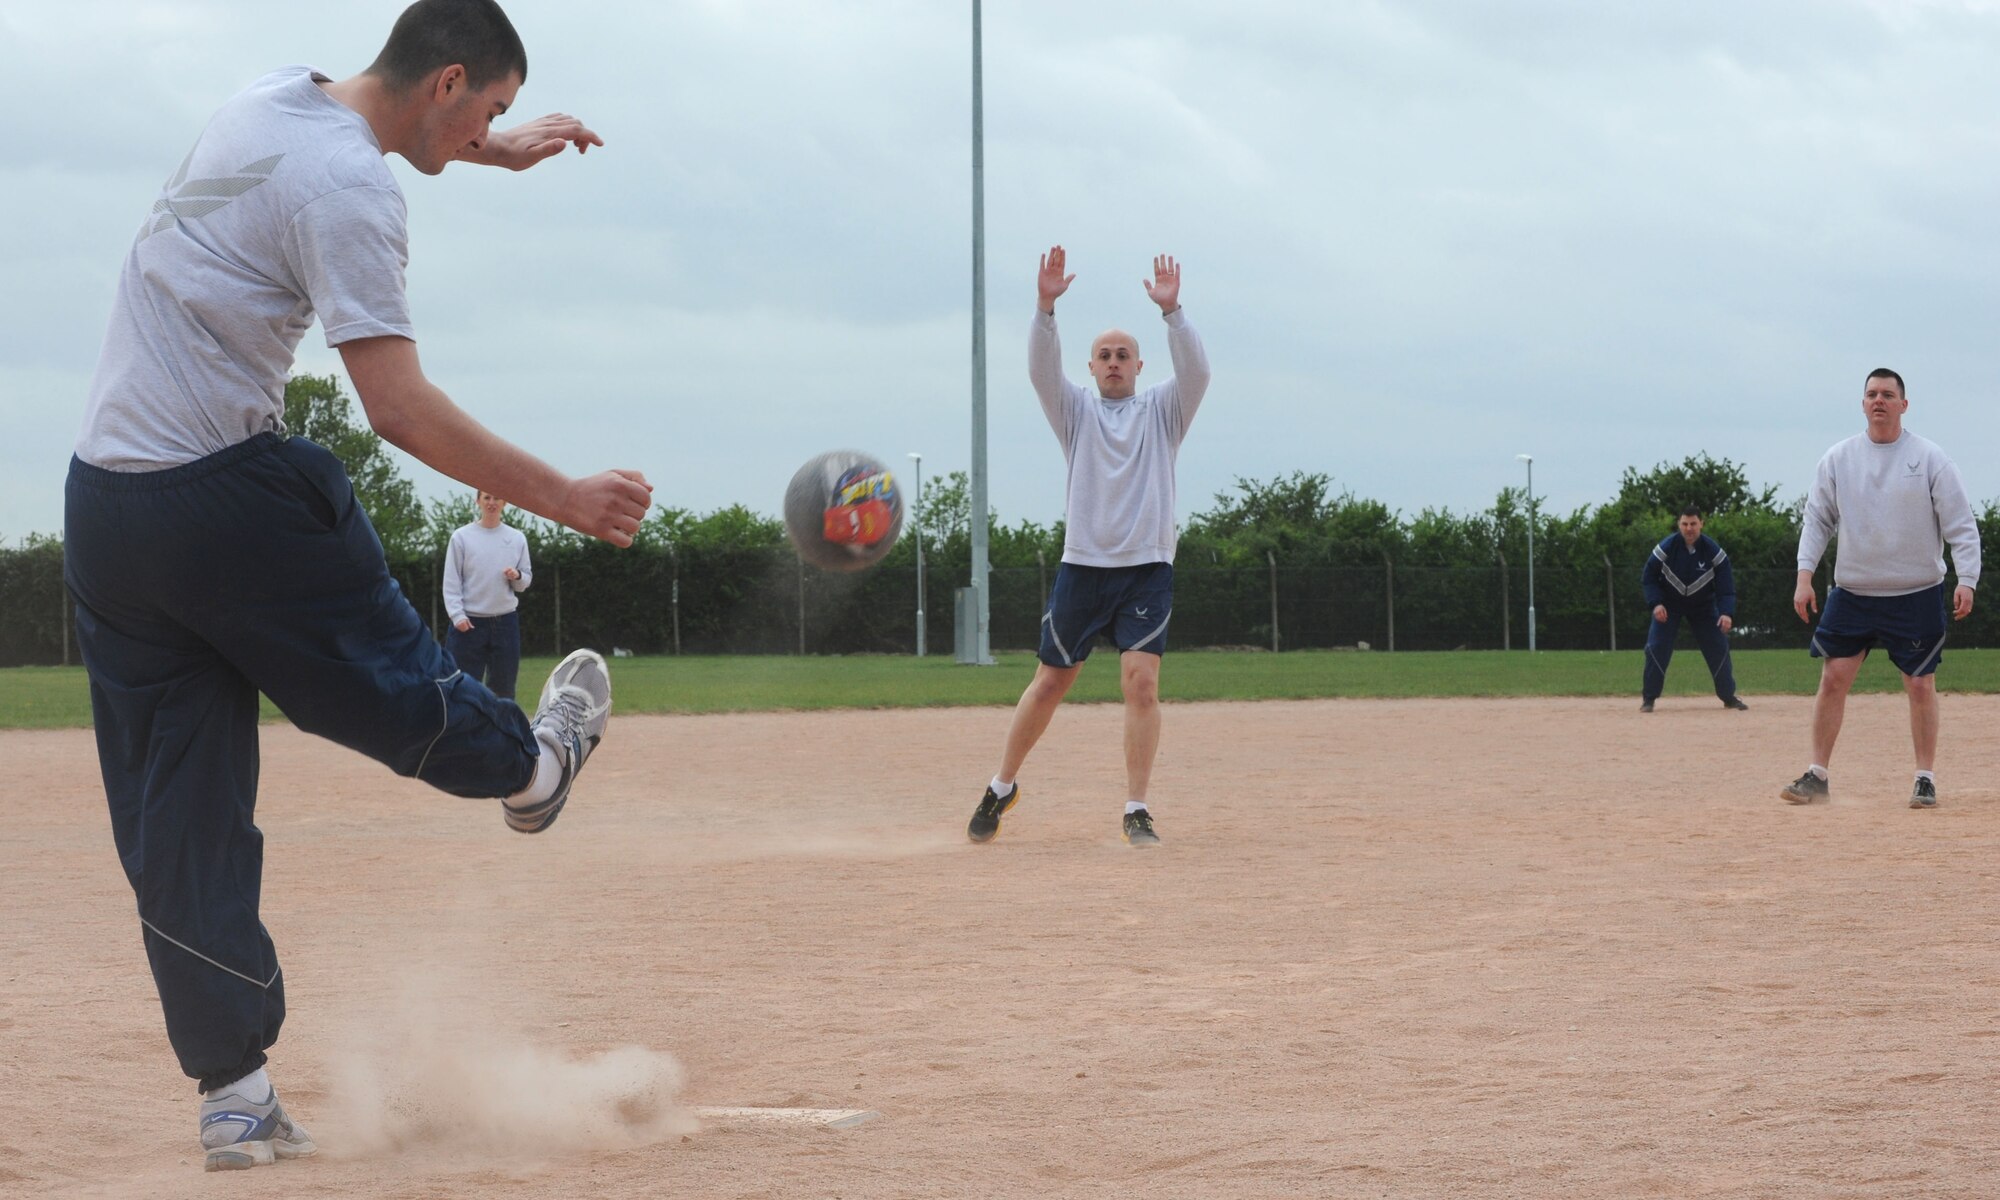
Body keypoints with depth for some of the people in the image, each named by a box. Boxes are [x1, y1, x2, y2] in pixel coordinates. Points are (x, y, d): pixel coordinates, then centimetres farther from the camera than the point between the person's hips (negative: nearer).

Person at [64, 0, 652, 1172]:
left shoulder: (269, 101, 13)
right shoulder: (351, 188, -14)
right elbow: (401, 409, -19)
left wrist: (495, 149, 48)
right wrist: (566, 497, -14)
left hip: (101, 503, 9)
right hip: (228, 493, -9)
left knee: (176, 813, 6)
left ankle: (233, 1090, 8)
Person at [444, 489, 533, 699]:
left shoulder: (517, 538, 7)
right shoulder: (462, 536, -1)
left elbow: (526, 581, 11)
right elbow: (451, 582, -3)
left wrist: (517, 577, -12)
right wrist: (457, 615, -13)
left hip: (505, 623, 3)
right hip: (469, 622, -3)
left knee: (503, 688, 7)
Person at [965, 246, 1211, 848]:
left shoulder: (1162, 410, 10)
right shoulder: (1076, 410, 11)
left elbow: (1196, 372, -9)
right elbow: (1041, 369, -7)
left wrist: (1171, 310, -22)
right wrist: (1045, 306, -22)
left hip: (1147, 567, -1)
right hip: (1083, 565, 1)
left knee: (1141, 680, -14)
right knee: (1050, 682, 7)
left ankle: (1136, 810, -9)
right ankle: (1002, 787, 25)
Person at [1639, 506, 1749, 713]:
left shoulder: (1713, 550, -20)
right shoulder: (1666, 547, -21)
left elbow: (1726, 584, -16)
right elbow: (1648, 577, -9)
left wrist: (1727, 613, -31)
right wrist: (1656, 603, -23)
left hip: (1703, 605, 1)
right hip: (1669, 604, -1)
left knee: (1718, 647, -4)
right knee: (1656, 648, -14)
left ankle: (1728, 696, 9)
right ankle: (1648, 698, -4)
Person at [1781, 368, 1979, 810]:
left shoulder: (1930, 459, -5)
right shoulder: (1838, 459, 3)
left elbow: (1960, 524, -5)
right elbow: (1817, 519, 7)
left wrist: (1966, 580, -15)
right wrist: (1805, 575, -4)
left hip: (1916, 594, -2)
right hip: (1852, 591, 2)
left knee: (1920, 685, 0)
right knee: (1833, 678, -2)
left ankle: (1926, 778, 10)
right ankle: (1817, 775, 5)